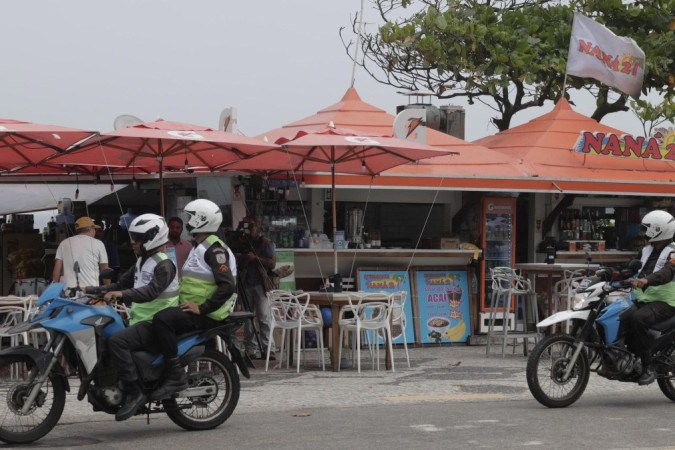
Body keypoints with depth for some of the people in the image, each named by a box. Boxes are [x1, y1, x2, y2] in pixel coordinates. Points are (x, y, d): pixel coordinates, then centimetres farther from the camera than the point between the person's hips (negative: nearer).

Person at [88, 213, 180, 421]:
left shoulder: (164, 264, -12)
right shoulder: (142, 261, 19)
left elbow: (151, 291, -29)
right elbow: (123, 283, 21)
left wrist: (122, 294, -41)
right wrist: (93, 290, 10)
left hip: (155, 323, -10)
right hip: (139, 320, 10)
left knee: (117, 341, -30)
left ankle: (133, 392, -28)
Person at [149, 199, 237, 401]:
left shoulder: (215, 248, -12)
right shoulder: (198, 247, 22)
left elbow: (227, 286, -23)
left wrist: (202, 308, -24)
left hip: (207, 314, -11)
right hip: (191, 309, 11)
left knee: (162, 319, -29)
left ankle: (176, 376, -28)